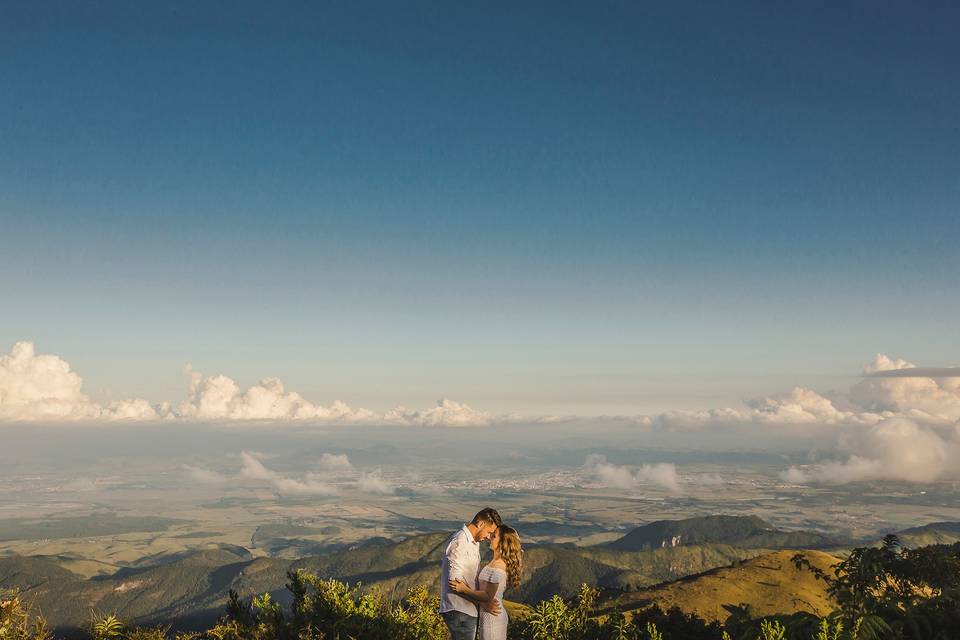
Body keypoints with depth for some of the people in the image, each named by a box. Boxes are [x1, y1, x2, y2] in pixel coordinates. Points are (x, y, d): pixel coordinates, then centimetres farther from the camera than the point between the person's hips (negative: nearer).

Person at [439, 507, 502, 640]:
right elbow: (455, 581, -23)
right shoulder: (458, 543, -18)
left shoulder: (473, 542, 13)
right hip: (459, 611, -10)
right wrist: (483, 601, -22)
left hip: (469, 609, 10)